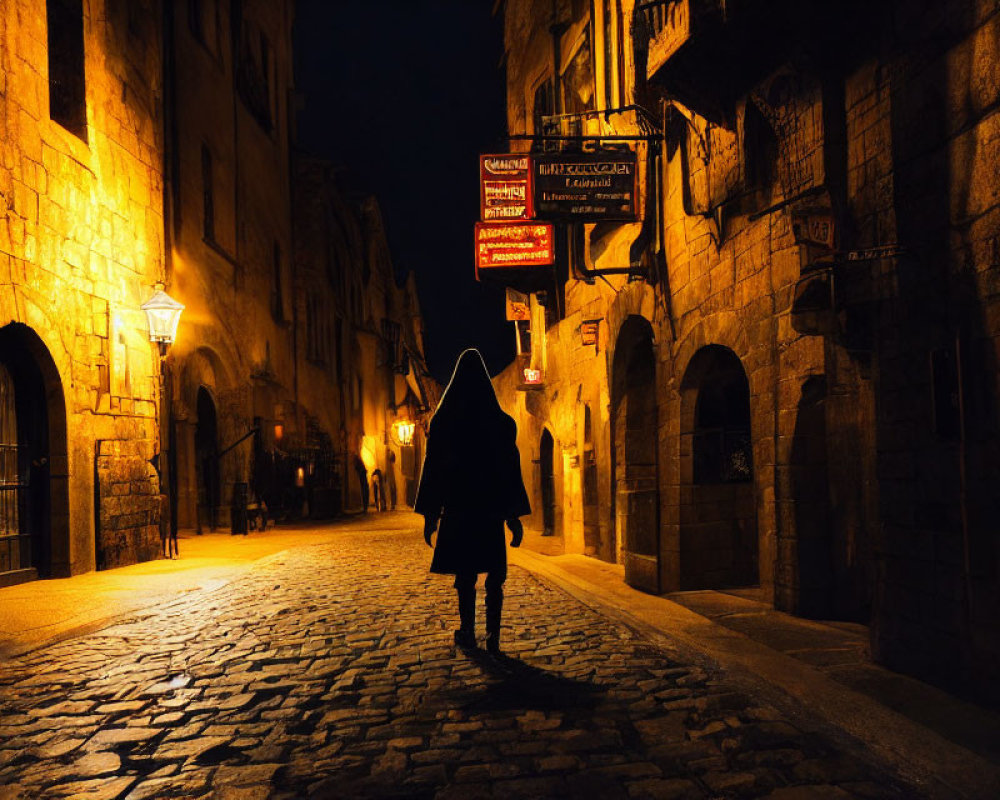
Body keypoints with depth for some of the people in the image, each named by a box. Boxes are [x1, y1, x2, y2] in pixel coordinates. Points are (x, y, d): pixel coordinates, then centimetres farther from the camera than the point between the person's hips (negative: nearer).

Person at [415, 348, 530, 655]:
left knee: (465, 574, 11)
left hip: (457, 509, 0)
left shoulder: (443, 421, -3)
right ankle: (493, 637, 2)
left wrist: (429, 514, 3)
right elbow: (512, 470, -1)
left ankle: (467, 632, 20)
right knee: (494, 577, 7)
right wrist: (515, 516, 4)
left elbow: (432, 468, -3)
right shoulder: (501, 422, -1)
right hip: (491, 508, 0)